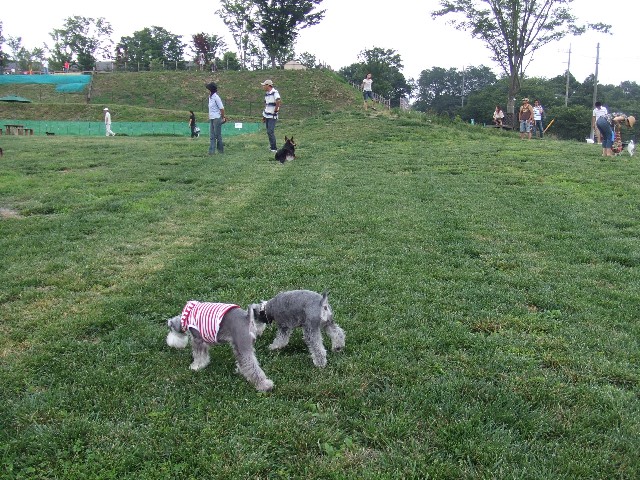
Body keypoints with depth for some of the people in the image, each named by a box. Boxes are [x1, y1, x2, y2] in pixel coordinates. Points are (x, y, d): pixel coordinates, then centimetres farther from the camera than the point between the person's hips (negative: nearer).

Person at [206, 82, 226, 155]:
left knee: (218, 135, -1)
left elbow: (222, 108, -15)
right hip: (211, 119, 9)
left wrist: (223, 118, -10)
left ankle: (221, 150, 8)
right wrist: (209, 116, 14)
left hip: (217, 119, -9)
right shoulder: (210, 97, 12)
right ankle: (211, 151, 8)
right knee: (212, 136, 7)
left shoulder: (216, 97, -14)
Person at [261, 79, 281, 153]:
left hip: (272, 116, -9)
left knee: (270, 132, -13)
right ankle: (272, 147, 16)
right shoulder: (266, 93, 12)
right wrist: (264, 115, 22)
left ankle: (274, 149, -9)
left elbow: (279, 101, -32)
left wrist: (276, 109, -21)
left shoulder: (275, 92, -16)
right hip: (267, 115, 9)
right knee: (269, 132, 9)